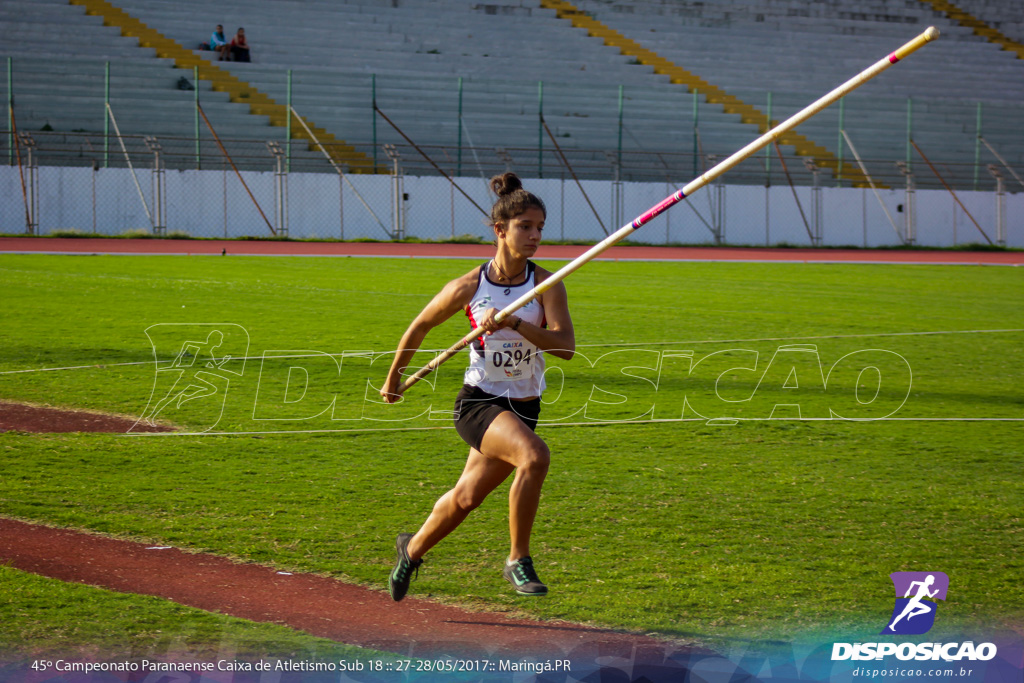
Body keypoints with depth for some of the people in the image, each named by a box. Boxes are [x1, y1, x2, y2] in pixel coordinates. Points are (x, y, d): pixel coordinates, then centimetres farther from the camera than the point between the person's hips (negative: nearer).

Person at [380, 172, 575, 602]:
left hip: (522, 408, 3)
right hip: (479, 402, -3)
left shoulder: (546, 285, -6)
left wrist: (515, 324, -32)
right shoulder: (468, 287, -8)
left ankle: (413, 549, 43)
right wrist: (394, 378, 20)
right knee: (534, 455, -30)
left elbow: (565, 346, -20)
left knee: (465, 499, 14)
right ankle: (518, 560, -16)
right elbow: (420, 326, 9)